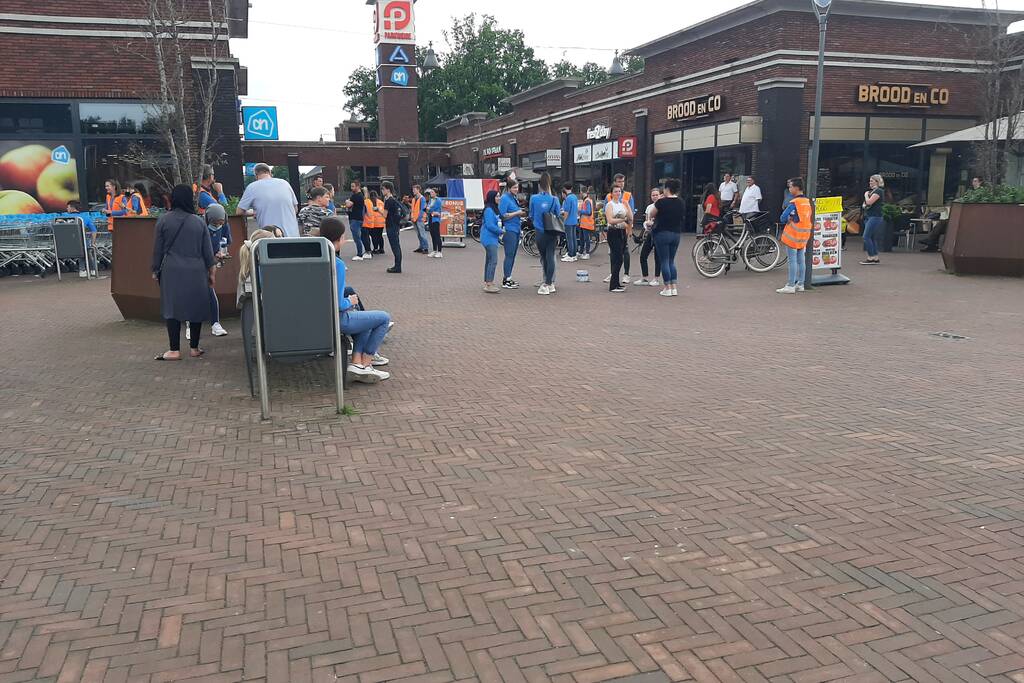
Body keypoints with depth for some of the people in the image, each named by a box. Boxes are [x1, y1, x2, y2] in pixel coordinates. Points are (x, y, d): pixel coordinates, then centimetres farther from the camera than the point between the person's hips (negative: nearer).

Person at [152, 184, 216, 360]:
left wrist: (156, 270, 14)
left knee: (172, 309, 1)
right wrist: (212, 271, 13)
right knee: (196, 308, 8)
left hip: (172, 271, -1)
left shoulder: (163, 220, -1)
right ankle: (194, 348, 12)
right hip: (196, 272, 1)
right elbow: (207, 250, 4)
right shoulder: (199, 222, 1)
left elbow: (157, 249, 4)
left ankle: (174, 350, -1)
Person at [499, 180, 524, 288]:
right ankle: (506, 281, -2)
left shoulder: (514, 198, 15)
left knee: (513, 255, 11)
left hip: (516, 229, 9)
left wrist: (521, 212, 7)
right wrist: (517, 213, -15)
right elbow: (503, 216, -17)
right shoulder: (505, 198, -10)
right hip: (509, 230, -9)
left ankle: (508, 278, 19)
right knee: (509, 255, -6)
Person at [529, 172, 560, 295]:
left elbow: (531, 216, 5)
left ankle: (548, 282, 15)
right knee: (550, 257, 5)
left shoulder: (533, 198, -6)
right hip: (552, 233, 0)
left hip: (540, 232, 0)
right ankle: (549, 283, 4)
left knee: (544, 257, 12)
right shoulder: (554, 199, -6)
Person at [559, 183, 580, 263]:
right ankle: (574, 254, 16)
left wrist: (563, 221, -10)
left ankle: (570, 256, -2)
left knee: (569, 239, -4)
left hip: (569, 222, -9)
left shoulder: (568, 198, -16)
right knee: (574, 238, 11)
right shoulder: (575, 197, 10)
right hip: (575, 221, 9)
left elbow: (566, 212, -17)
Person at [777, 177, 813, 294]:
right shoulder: (808, 202, 8)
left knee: (792, 260, -5)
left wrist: (789, 219, 5)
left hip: (793, 236, -8)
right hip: (804, 236, 8)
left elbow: (782, 219, -16)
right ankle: (800, 284, 18)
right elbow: (810, 219, 16)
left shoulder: (793, 203, -16)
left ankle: (790, 286, -3)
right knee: (800, 260, 12)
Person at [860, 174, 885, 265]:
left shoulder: (878, 191, -10)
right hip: (869, 216, 10)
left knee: (866, 236, -14)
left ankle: (870, 258, -12)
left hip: (875, 217, -10)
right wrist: (864, 205, 2)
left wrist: (866, 195, -3)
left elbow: (869, 202, -21)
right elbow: (865, 203, 25)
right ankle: (875, 258, 11)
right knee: (873, 238, 9)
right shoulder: (872, 191, 20)